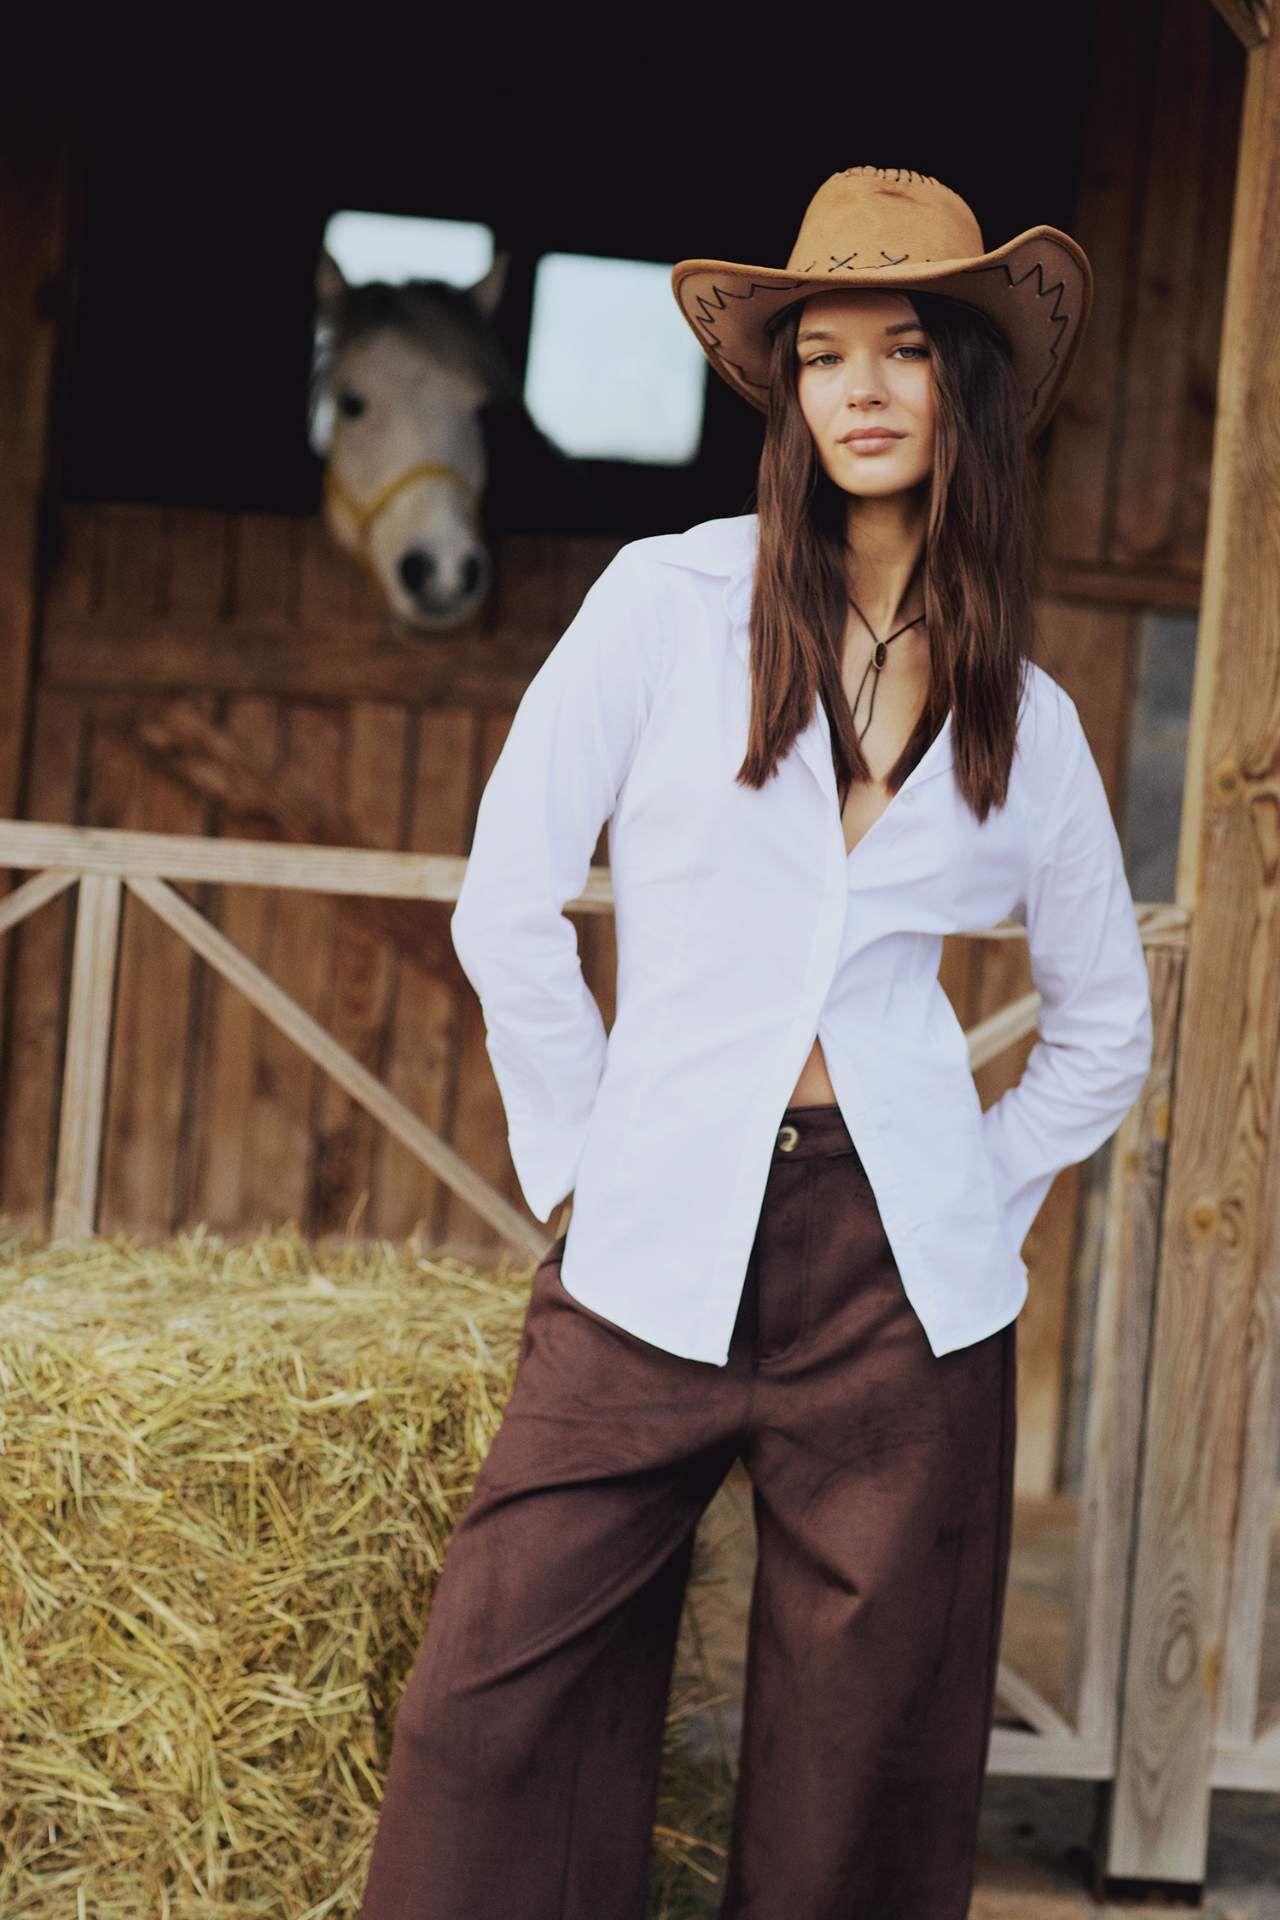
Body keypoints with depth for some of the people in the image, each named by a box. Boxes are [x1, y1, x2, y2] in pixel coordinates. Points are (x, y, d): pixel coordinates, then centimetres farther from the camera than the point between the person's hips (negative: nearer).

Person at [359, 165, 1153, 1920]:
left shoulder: (1027, 718, 9)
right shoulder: (669, 601, 1)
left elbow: (1106, 1022, 21)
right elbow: (509, 913, 0)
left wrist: (988, 1200, 10)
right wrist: (581, 1161, 1)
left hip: (902, 1275, 2)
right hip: (655, 1251, -1)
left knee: (863, 1759, 5)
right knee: (497, 1707, -5)